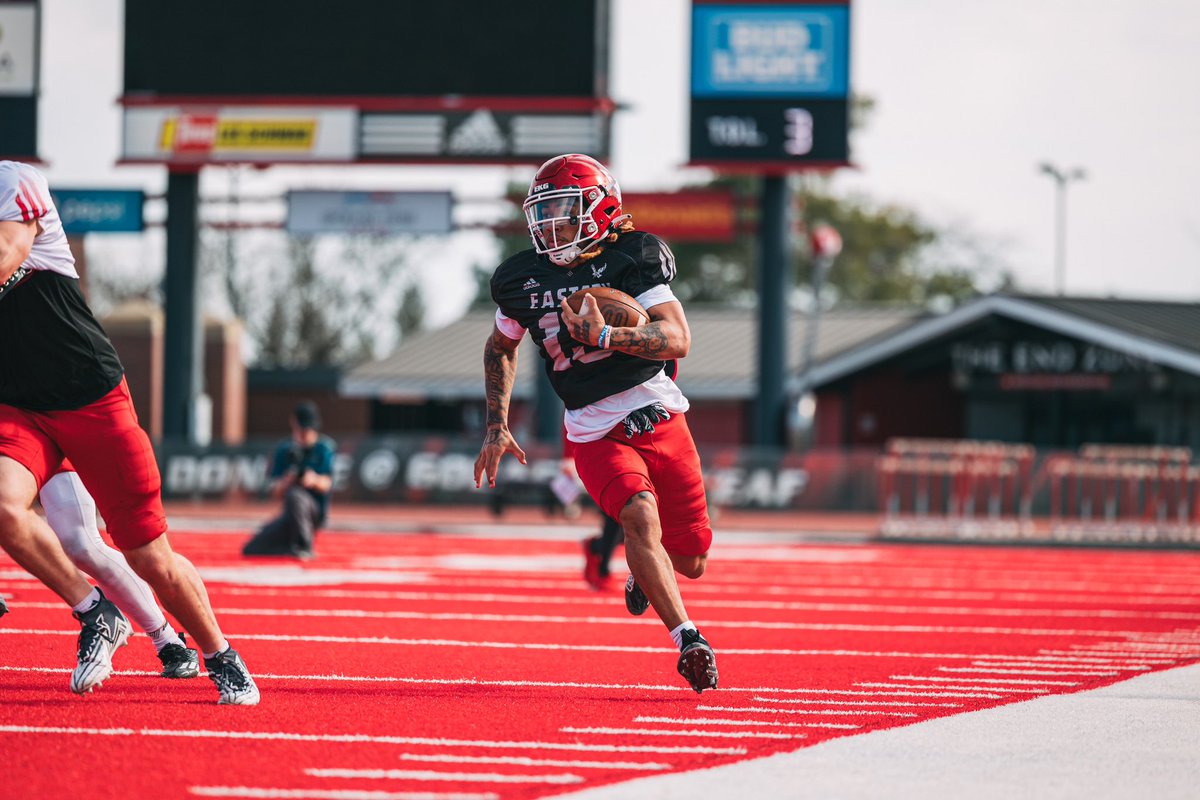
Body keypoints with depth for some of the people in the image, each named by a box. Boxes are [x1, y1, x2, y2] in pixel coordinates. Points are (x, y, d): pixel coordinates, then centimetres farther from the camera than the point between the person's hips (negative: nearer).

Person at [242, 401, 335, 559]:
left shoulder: (324, 448, -4)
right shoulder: (285, 449, 5)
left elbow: (326, 485, -14)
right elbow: (276, 491, 0)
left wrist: (314, 480, -37)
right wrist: (292, 474, -21)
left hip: (316, 512, -5)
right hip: (289, 515, 5)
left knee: (295, 495, -39)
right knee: (251, 550, -4)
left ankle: (304, 548, -27)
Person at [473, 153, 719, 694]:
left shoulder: (633, 258, -7)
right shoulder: (522, 281, 1)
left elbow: (679, 340, -16)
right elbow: (500, 348, 21)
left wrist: (604, 335, -29)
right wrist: (497, 426, 13)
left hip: (659, 418, 0)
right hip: (597, 436, 0)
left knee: (689, 561, 7)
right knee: (639, 515, -29)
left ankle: (643, 569, 44)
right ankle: (688, 641, -26)